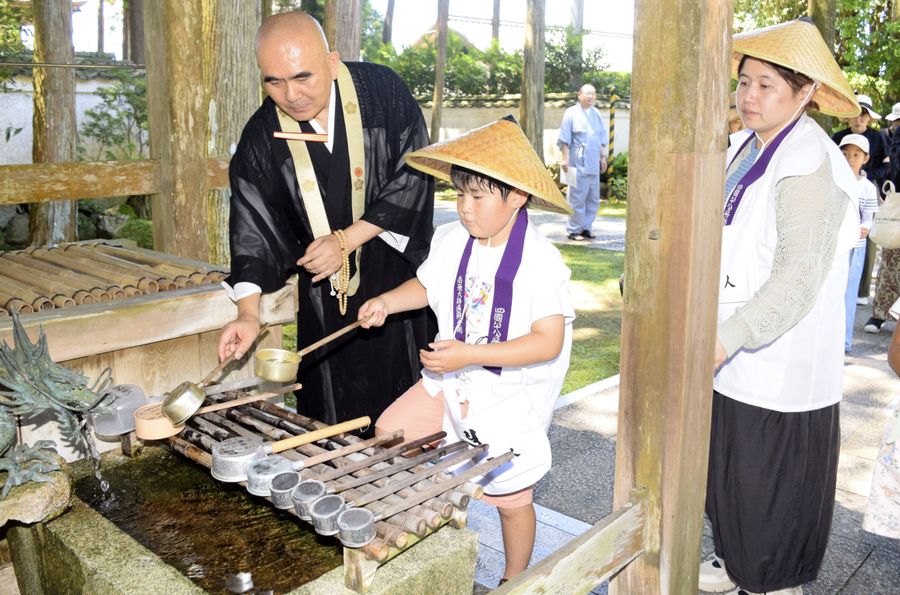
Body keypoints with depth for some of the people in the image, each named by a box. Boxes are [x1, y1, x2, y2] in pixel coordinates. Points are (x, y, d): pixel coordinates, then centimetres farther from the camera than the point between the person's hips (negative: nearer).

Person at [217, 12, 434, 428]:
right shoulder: (261, 138, -6)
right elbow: (253, 226, -6)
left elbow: (413, 178, -13)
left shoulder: (382, 93, -11)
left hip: (399, 280, -2)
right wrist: (248, 311, -18)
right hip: (325, 299, 2)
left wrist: (345, 240, -17)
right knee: (329, 416, 7)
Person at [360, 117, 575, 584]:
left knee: (511, 501, 10)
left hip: (511, 399, -5)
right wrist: (386, 302, -7)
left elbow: (548, 342, -27)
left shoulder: (540, 262, -23)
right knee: (388, 432, 1)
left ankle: (514, 580, 38)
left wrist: (470, 355, -34)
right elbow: (425, 286, 13)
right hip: (449, 382, 5)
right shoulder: (450, 241, -6)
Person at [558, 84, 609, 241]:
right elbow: (564, 139, -5)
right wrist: (565, 158, -11)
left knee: (593, 198, 8)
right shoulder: (571, 113, -2)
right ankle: (574, 230, 4)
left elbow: (603, 138, 19)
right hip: (579, 163, -6)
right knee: (578, 198, -5)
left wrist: (603, 157, 16)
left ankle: (586, 227, 17)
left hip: (594, 164, 6)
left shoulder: (596, 114, 15)